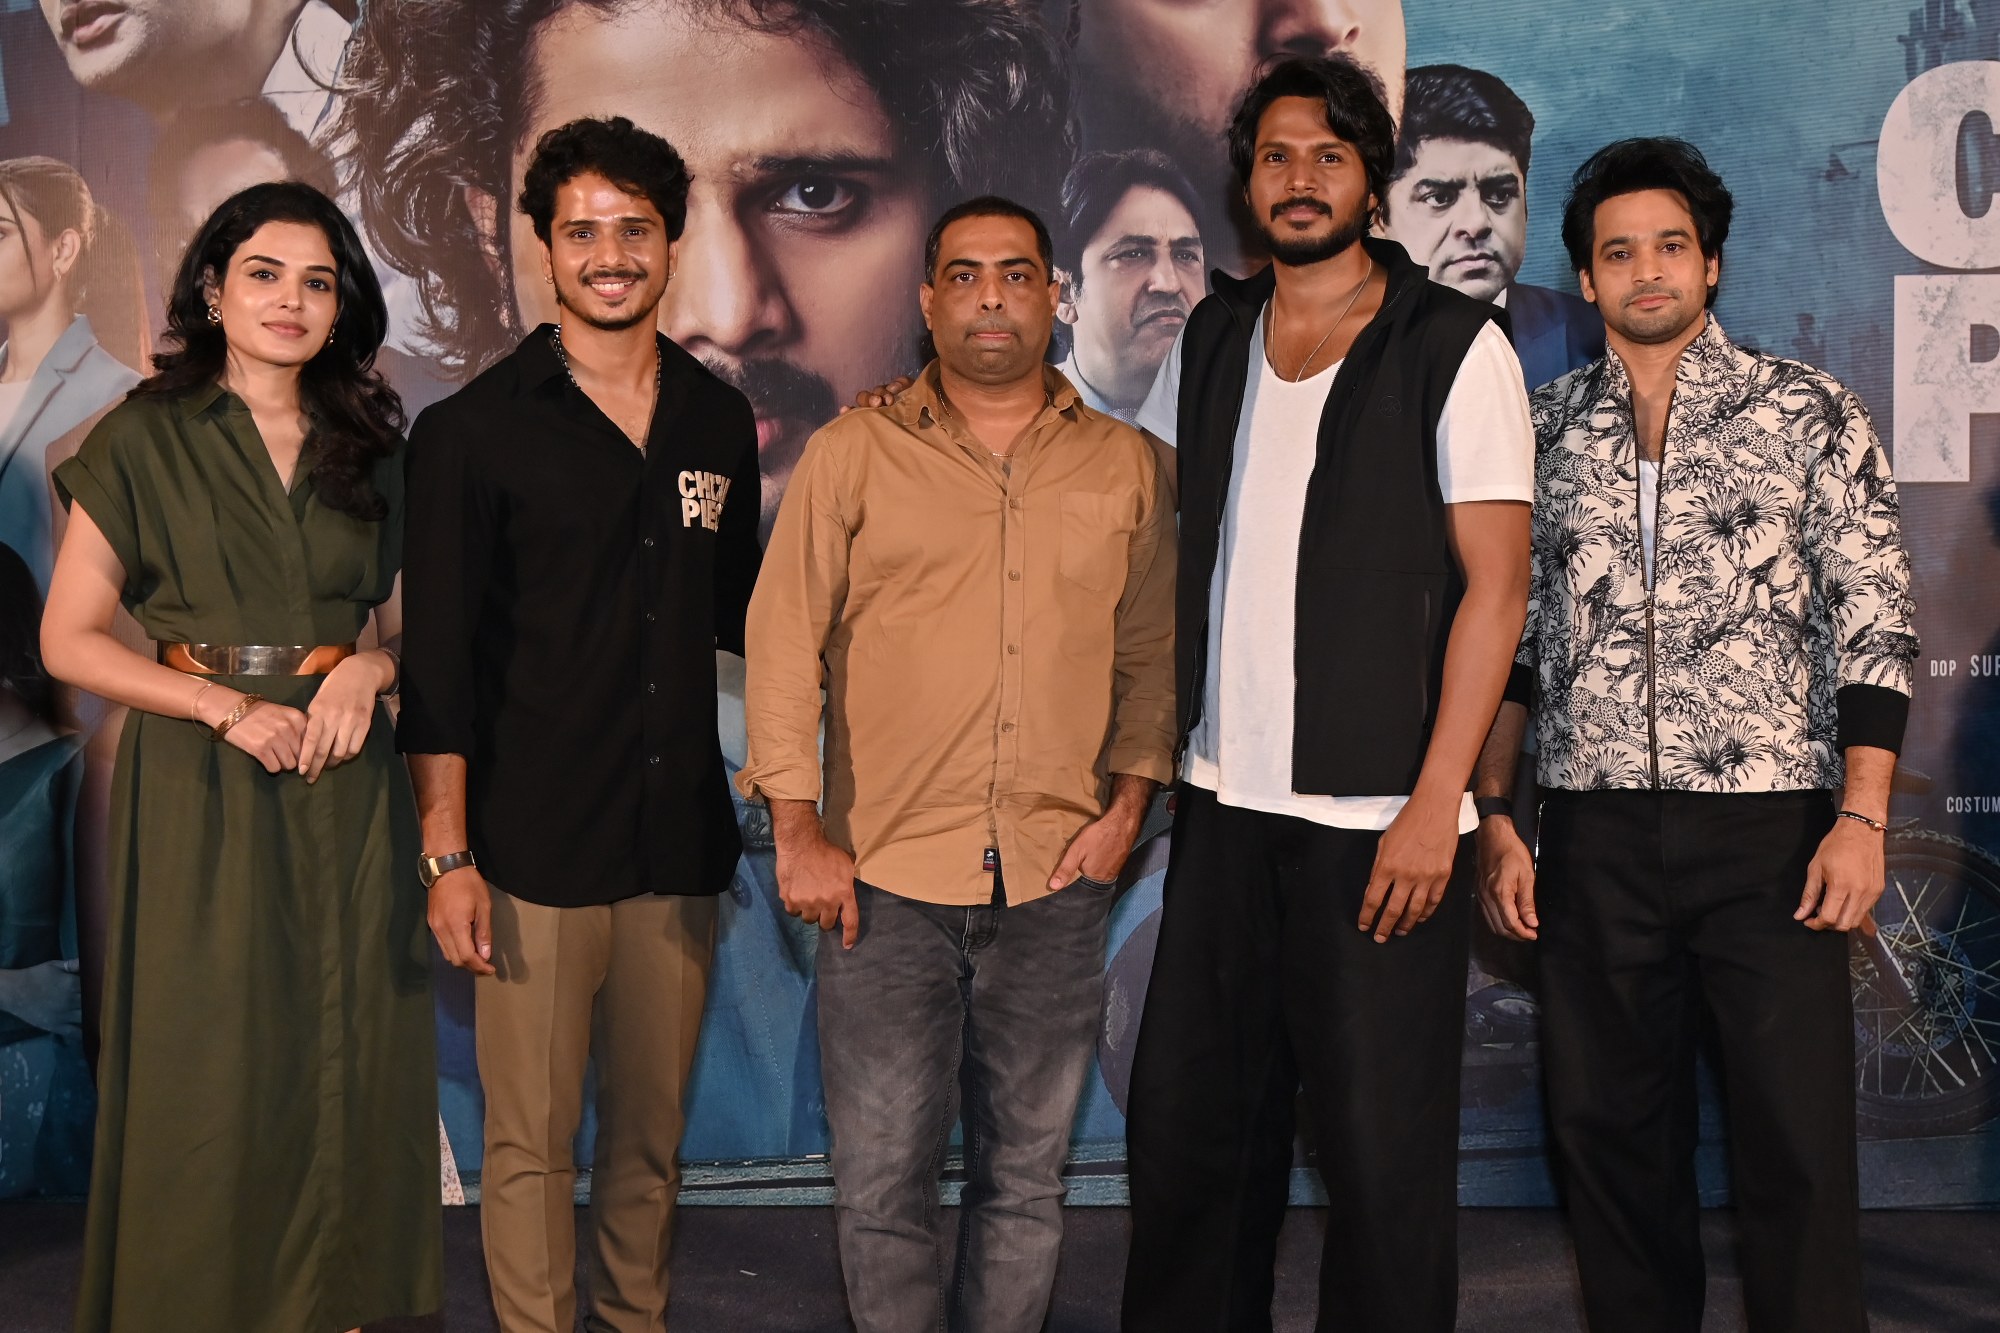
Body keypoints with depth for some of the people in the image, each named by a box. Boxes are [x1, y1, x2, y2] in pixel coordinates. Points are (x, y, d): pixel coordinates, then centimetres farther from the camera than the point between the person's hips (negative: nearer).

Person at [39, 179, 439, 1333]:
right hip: (201, 793, -3)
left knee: (347, 1067, 6)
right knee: (210, 1075, 1)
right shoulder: (146, 439, 0)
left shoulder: (371, 448, 11)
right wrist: (228, 706, -13)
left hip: (344, 789, 3)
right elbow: (71, 640, -3)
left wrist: (371, 665, -7)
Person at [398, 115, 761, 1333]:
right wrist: (447, 855, -8)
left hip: (679, 843, 4)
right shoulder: (474, 430, -3)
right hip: (535, 853, -4)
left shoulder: (721, 422, 9)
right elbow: (440, 659, -5)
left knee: (653, 1132, 15)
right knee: (532, 1142, 4)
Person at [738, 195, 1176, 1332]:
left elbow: (1153, 654, 12)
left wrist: (1128, 805, 1)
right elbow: (783, 640, 1)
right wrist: (800, 833, -4)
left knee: (1027, 1180, 11)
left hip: (1056, 879, 2)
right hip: (886, 877, -1)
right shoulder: (854, 454, 3)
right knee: (882, 1182, 3)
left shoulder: (1128, 467, 9)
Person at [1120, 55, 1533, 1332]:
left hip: (1382, 816, -5)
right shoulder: (1211, 339, 11)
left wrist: (1434, 802, -14)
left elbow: (1496, 584, -7)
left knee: (1383, 1146, 2)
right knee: (1188, 1118, 12)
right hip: (1224, 799, 5)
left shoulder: (1455, 344, -3)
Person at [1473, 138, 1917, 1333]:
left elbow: (1874, 623, -1)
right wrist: (1493, 818, 5)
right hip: (1597, 834, 3)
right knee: (1612, 1130, 9)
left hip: (1771, 828, -2)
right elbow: (1508, 633, 12)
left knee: (1798, 1143, -2)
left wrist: (1862, 819, -10)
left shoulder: (1811, 415, 2)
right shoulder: (1544, 431, 10)